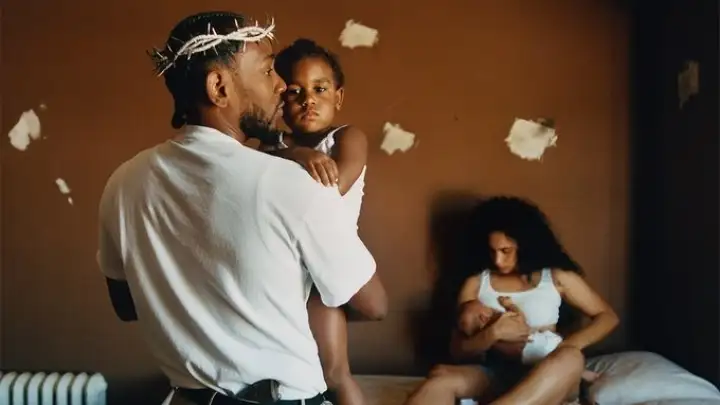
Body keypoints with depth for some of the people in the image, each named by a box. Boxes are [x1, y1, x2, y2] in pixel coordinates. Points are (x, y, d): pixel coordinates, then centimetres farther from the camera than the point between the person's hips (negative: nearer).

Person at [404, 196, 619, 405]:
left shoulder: (557, 277, 8)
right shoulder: (476, 284, 10)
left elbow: (608, 317, 10)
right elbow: (457, 349, 8)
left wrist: (569, 346, -8)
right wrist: (493, 333, -12)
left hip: (545, 379, -1)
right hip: (495, 376, 1)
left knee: (570, 359, -37)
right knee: (441, 376, -32)